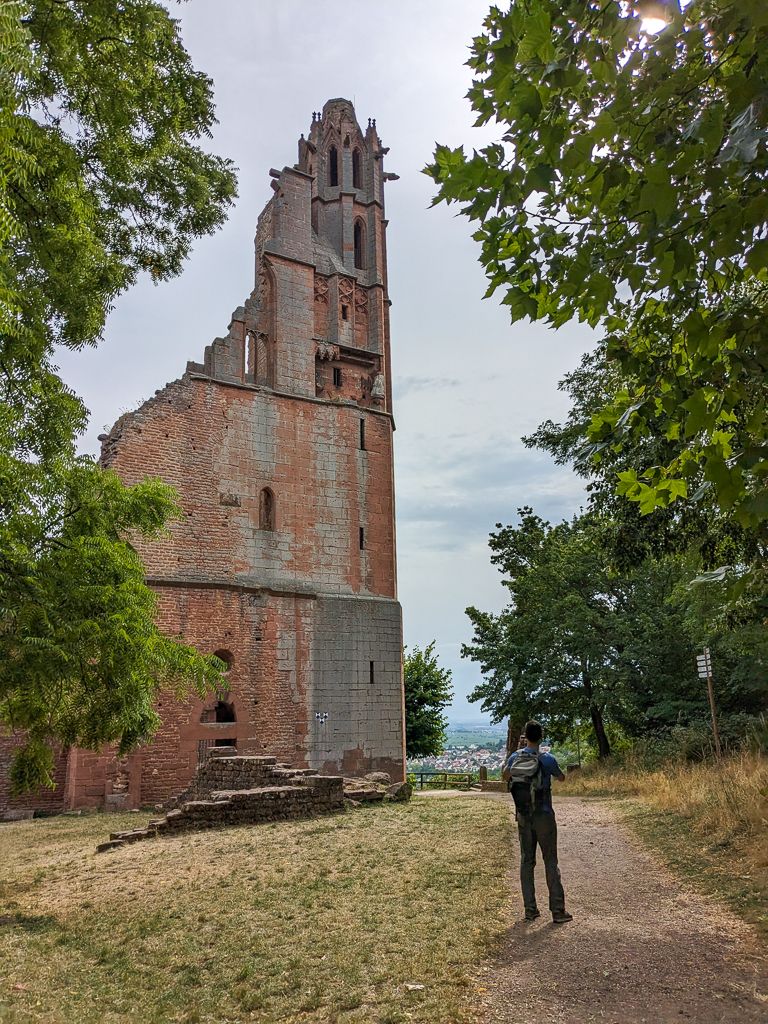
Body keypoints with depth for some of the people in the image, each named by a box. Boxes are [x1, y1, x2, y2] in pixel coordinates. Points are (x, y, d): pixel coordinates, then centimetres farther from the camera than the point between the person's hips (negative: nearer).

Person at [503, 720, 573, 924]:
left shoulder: (515, 757, -3)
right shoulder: (547, 760, -15)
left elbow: (505, 775, 18)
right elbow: (561, 778, 5)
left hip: (523, 818, 3)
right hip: (544, 817, -3)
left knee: (526, 861, 10)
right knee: (550, 863, 4)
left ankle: (530, 910, 14)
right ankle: (558, 911, 7)